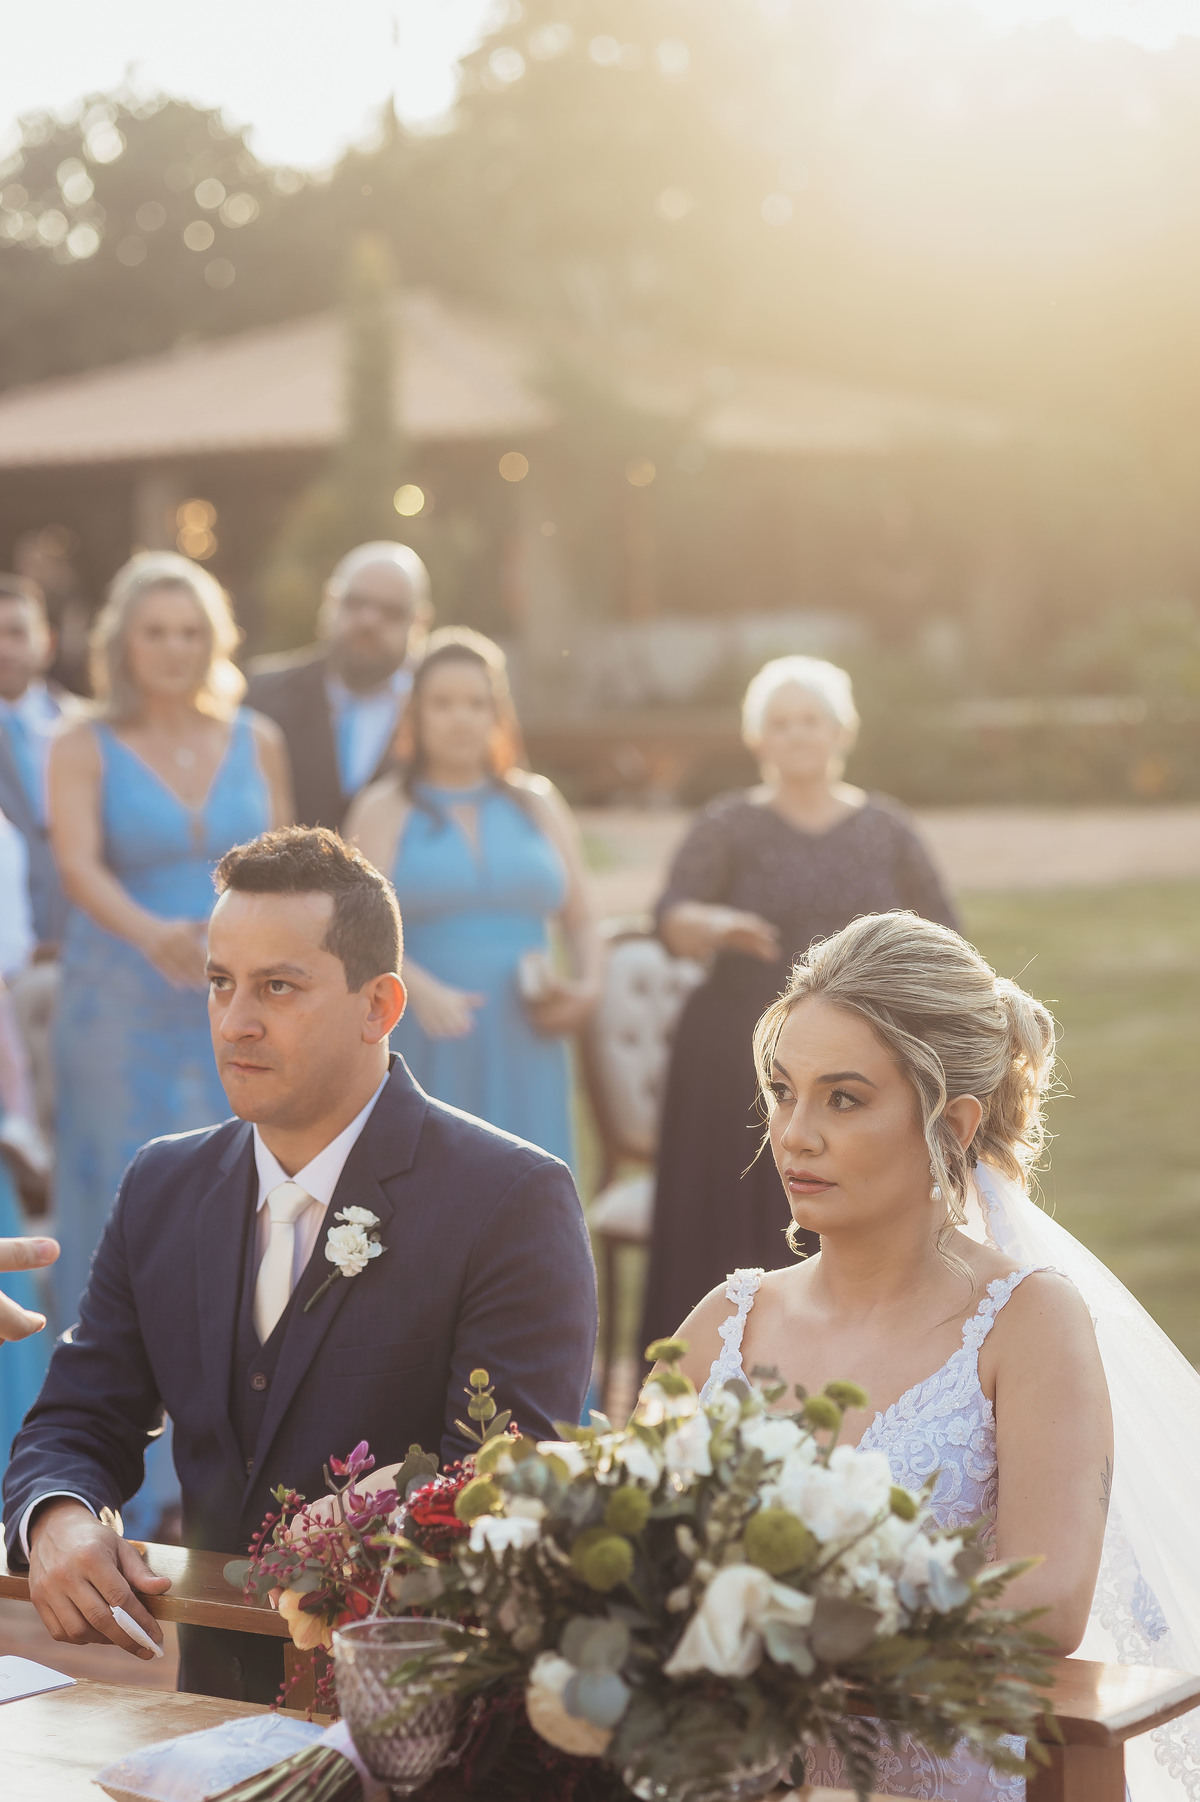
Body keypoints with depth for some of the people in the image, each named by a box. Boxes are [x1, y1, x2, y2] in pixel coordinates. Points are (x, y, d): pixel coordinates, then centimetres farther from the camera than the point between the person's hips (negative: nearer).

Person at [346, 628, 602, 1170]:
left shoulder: (538, 804, 15)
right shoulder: (385, 810, 5)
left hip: (524, 1051, 3)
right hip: (425, 1050, -3)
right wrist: (420, 988, -27)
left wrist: (588, 986, -4)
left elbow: (581, 919, 17)